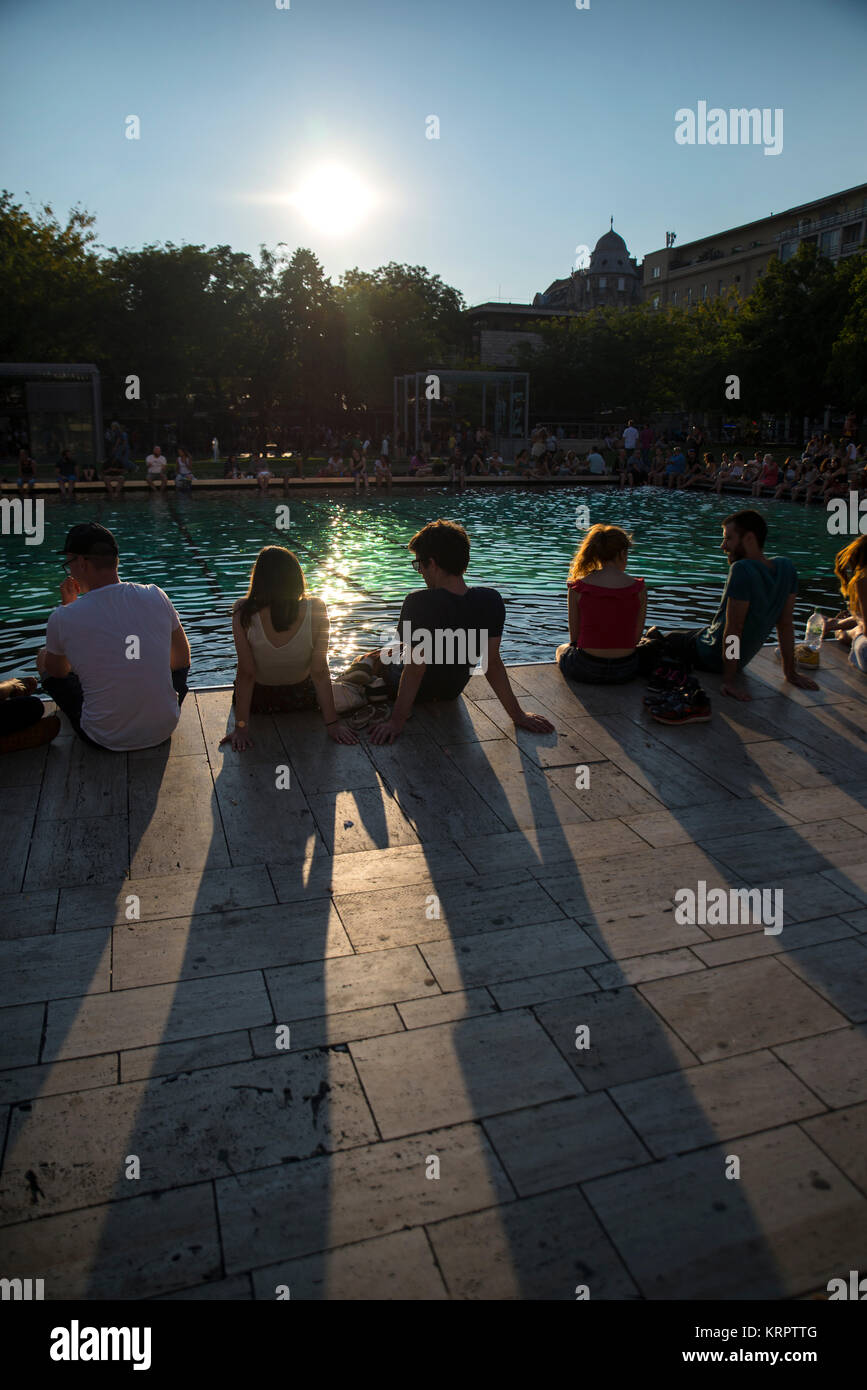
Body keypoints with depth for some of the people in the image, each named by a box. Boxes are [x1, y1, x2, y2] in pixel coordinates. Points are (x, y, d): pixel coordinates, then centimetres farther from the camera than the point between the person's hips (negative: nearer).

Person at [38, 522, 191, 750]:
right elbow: (182, 660, 6)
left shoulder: (63, 618, -15)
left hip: (105, 739, -2)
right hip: (163, 730, 2)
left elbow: (57, 672, 8)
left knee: (43, 657, 22)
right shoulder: (156, 597, -9)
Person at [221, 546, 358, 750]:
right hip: (303, 698, 0)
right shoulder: (316, 611, -28)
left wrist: (241, 726, -15)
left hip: (258, 701, 0)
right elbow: (320, 672, -22)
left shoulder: (243, 614, -30)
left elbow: (246, 674, -24)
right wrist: (332, 723, -13)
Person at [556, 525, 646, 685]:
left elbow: (574, 637, -1)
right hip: (625, 670, 2)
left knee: (561, 649, 35)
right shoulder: (638, 589, -6)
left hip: (586, 670, -1)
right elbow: (636, 637, 0)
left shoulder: (578, 587, -8)